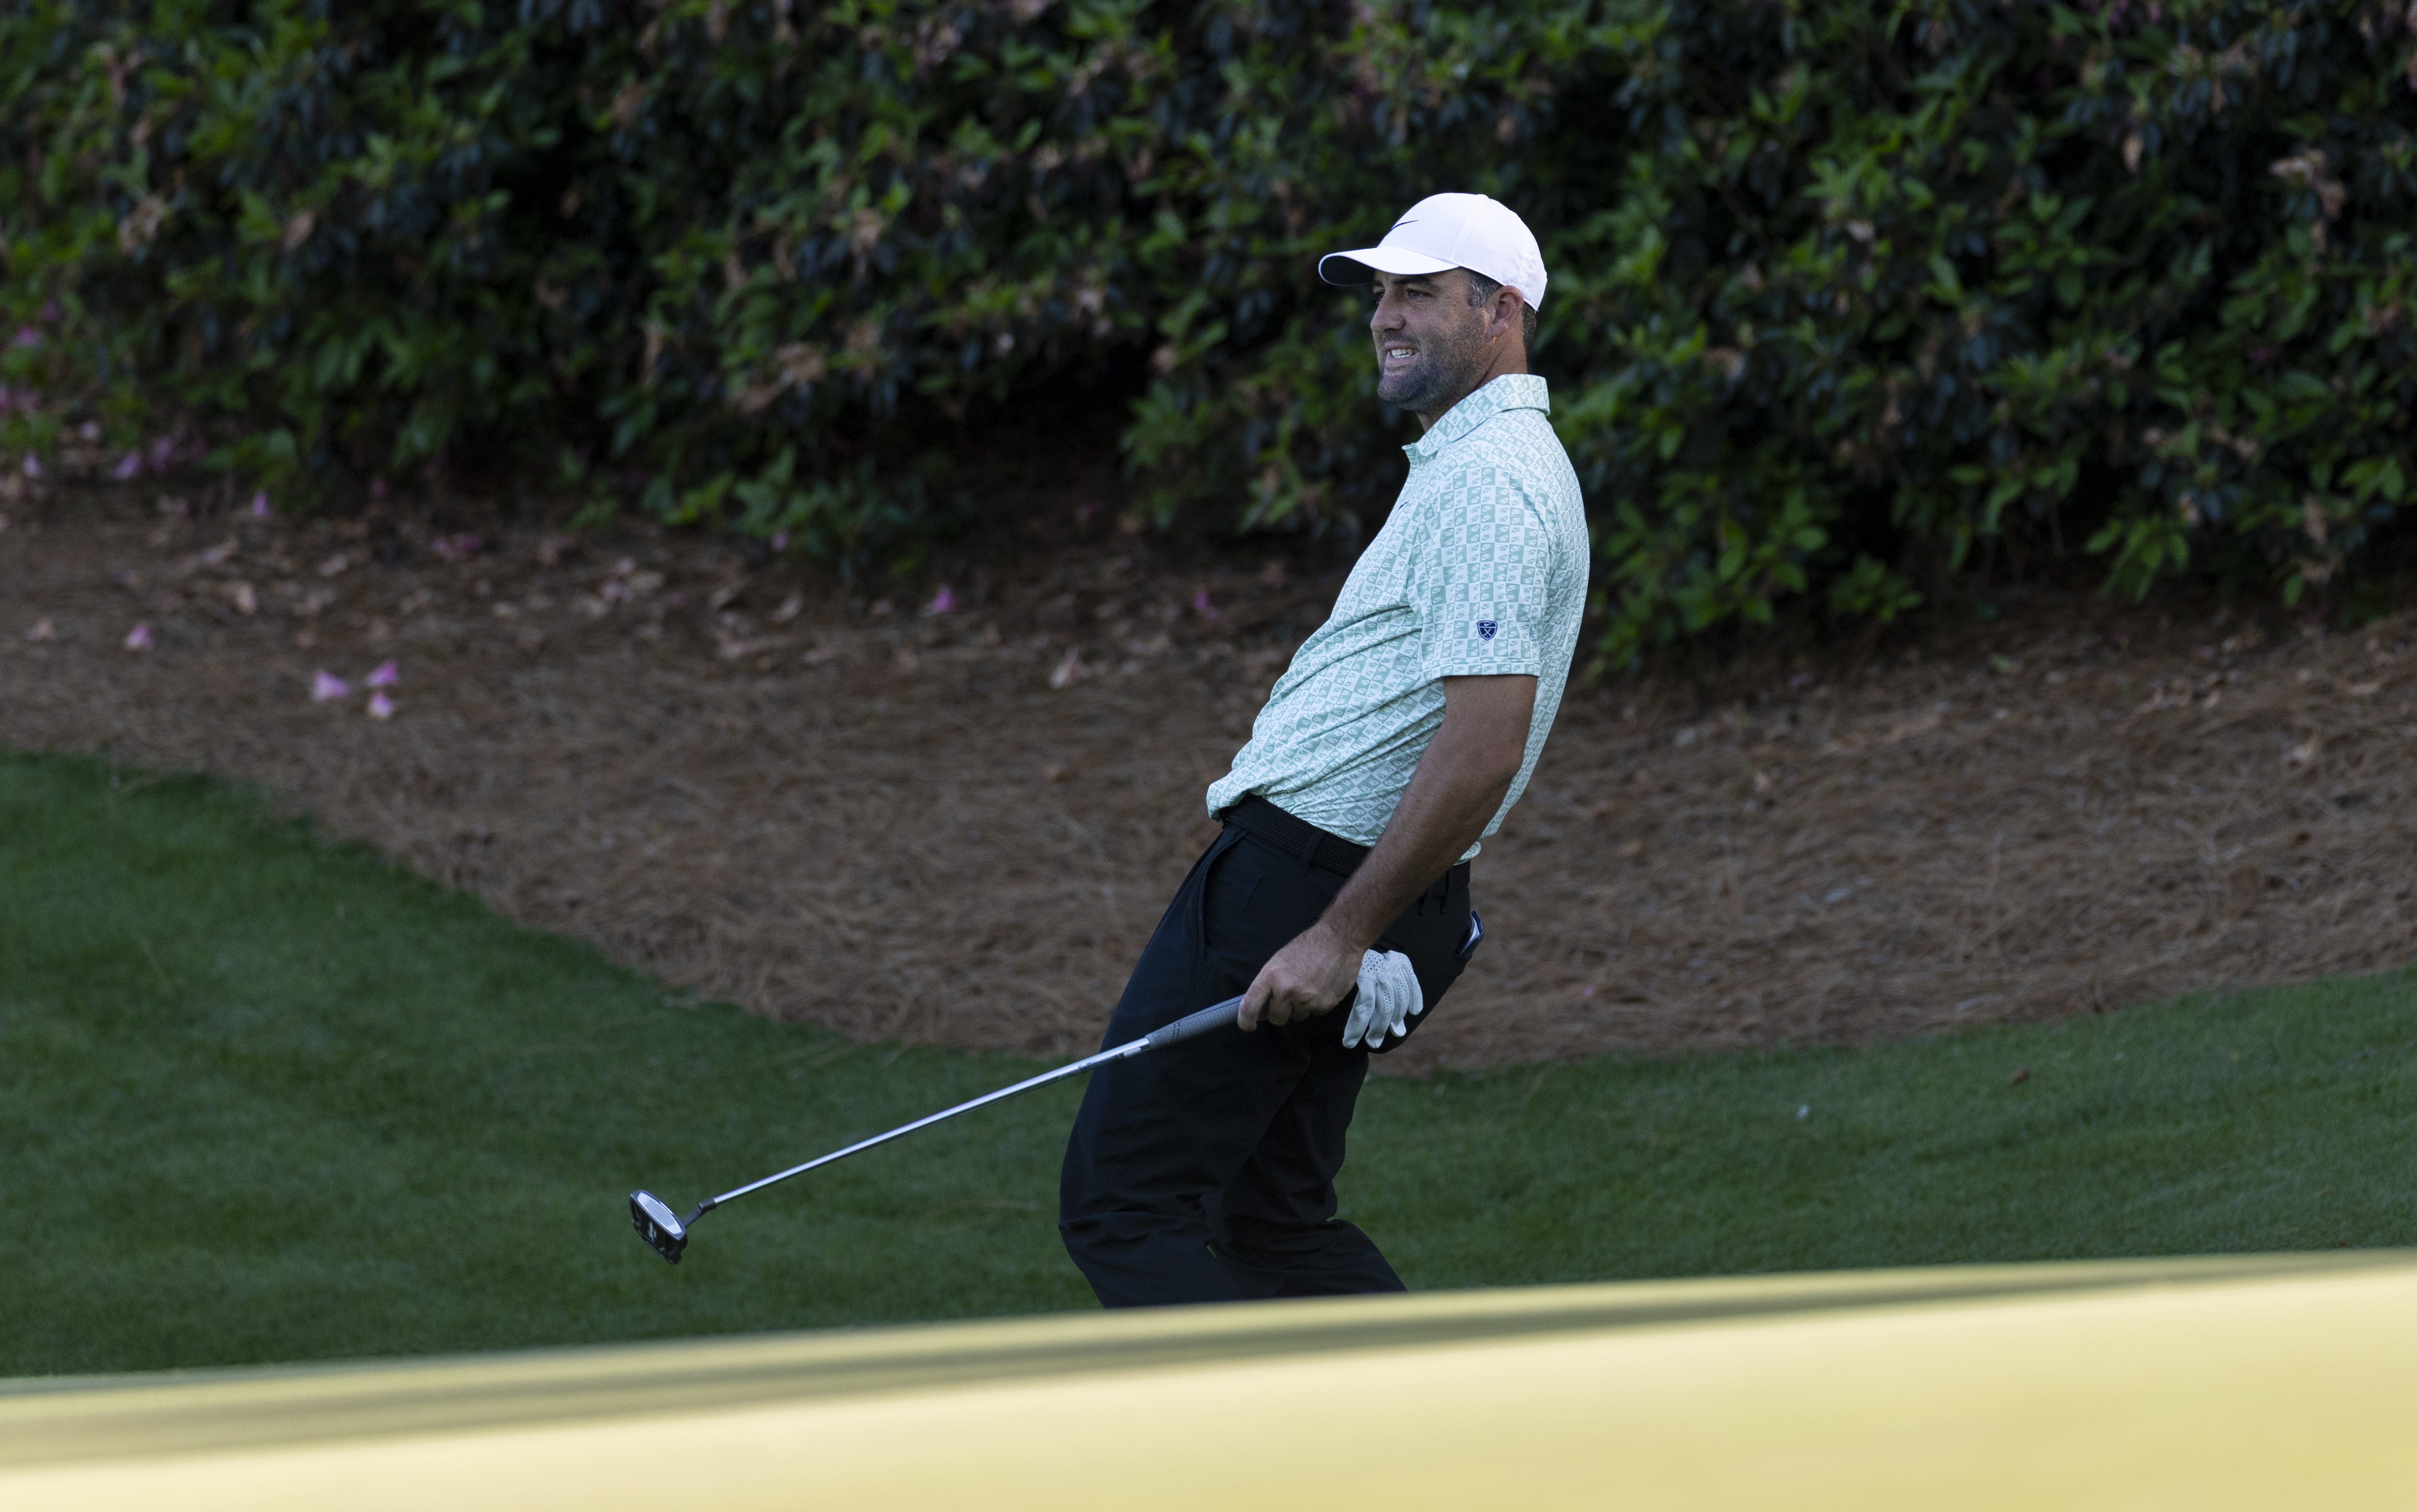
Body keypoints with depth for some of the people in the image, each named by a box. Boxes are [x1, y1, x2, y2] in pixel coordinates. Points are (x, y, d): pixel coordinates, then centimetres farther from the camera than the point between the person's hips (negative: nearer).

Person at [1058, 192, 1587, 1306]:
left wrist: (1340, 935, -23)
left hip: (1303, 876, -11)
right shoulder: (1480, 463, 19)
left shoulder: (1487, 482, -17)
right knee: (1270, 1223, 15)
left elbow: (1482, 747, -26)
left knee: (1120, 1205, -9)